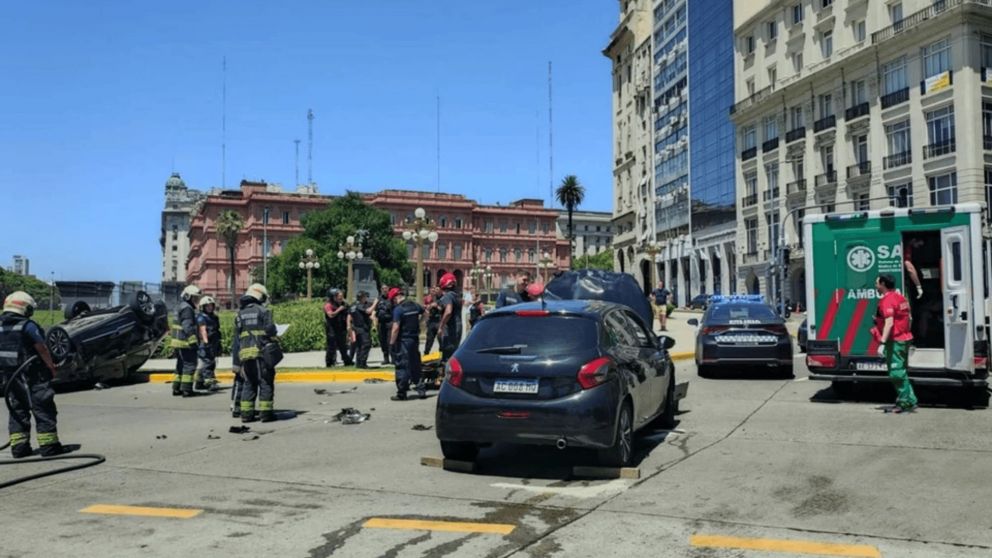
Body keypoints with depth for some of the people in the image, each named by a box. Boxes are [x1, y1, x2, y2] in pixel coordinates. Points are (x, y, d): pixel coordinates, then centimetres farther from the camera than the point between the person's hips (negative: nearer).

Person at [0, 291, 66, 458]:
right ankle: (48, 445, 1)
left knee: (17, 410, 14)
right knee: (43, 409, 1)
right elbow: (42, 349, -12)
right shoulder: (28, 325, -14)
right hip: (32, 375, -7)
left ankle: (19, 446, 12)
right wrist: (52, 367, 0)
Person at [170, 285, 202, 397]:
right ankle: (186, 390, -7)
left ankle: (176, 388, 21)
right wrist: (193, 341, -24)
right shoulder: (187, 308, -14)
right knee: (190, 365, -6)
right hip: (185, 342, -11)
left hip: (178, 342, 11)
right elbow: (188, 327, -23)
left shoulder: (182, 307, 19)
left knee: (181, 365, 16)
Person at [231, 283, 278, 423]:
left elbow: (236, 340, 16)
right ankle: (266, 412, -2)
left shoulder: (239, 314, 17)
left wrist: (236, 362, 18)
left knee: (248, 384, 13)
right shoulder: (263, 311, 1)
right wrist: (274, 344, 3)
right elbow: (270, 330, -12)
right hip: (261, 351, -5)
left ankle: (246, 413, 10)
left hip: (245, 353, 5)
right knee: (265, 382, 1)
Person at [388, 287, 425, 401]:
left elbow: (395, 328, -21)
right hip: (415, 339, 7)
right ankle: (421, 390, 16)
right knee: (416, 365, 15)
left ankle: (402, 394, 4)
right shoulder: (415, 305, 5)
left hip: (403, 341, -7)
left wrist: (391, 343, -15)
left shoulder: (398, 309, -16)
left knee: (402, 367, 0)